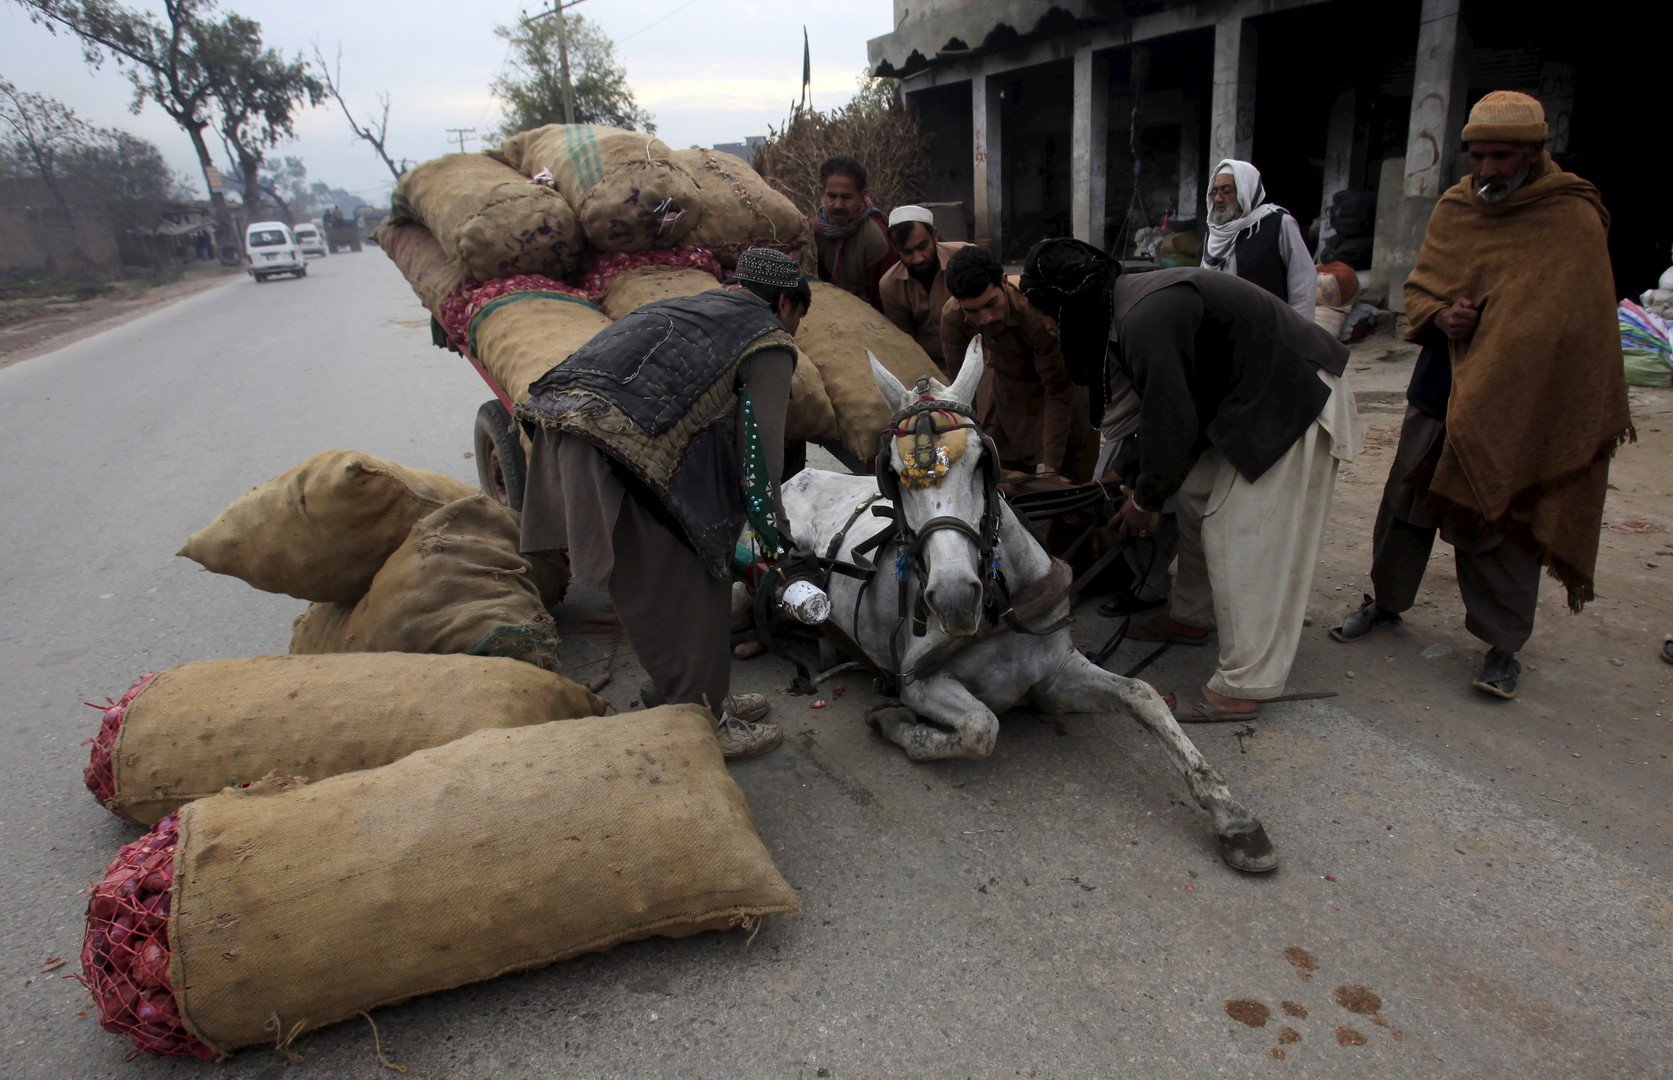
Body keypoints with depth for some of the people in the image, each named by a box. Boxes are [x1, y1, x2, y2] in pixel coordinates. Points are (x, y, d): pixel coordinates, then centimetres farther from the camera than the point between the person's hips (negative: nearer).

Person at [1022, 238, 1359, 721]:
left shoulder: (1144, 320, -26)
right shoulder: (1133, 299, 7)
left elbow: (1170, 423, -21)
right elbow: (1163, 407, 16)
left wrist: (1146, 500, -5)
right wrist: (1136, 480, 19)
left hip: (1290, 405, -10)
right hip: (1253, 396, 10)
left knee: (1239, 535, -11)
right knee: (1197, 496, 16)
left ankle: (1242, 687, -4)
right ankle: (1191, 618, 33)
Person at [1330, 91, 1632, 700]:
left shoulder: (1574, 221, -8)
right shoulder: (1453, 208, 7)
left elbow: (1575, 329, -11)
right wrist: (1439, 317, -11)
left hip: (1514, 403, -5)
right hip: (1438, 388, 5)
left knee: (1498, 524, -1)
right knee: (1406, 504, 11)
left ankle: (1503, 646, 14)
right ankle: (1386, 601, 29)